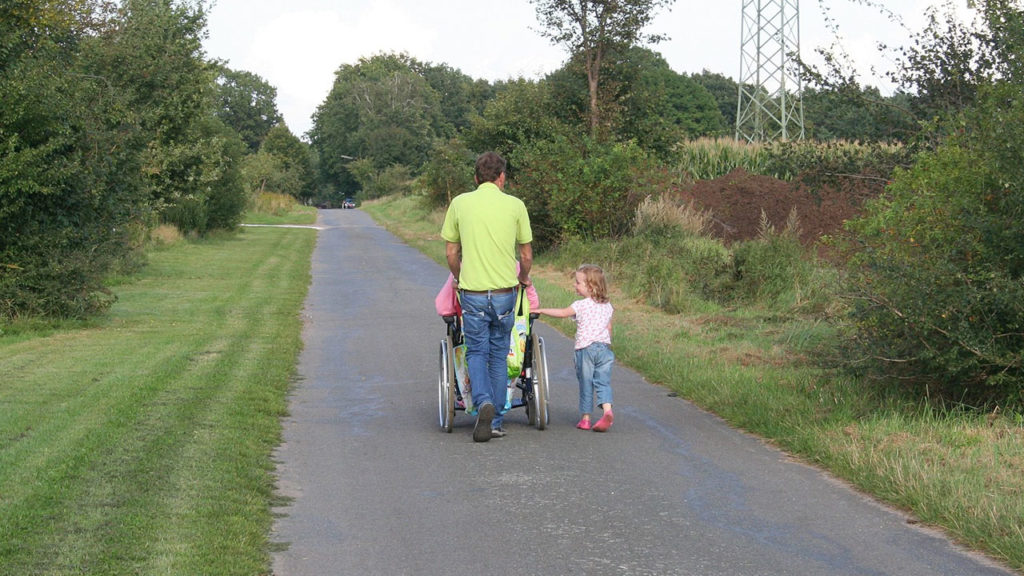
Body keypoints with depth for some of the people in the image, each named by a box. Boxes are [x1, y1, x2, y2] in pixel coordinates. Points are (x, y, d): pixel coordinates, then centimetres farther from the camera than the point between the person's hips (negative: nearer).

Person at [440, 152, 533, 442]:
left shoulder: (460, 203, 1)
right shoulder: (515, 205, 0)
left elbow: (450, 252, 7)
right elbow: (526, 255, 7)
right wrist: (524, 278, 28)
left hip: (472, 292, 0)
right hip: (505, 291, 0)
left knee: (476, 352, 10)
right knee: (499, 356, 11)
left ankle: (483, 402, -16)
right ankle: (495, 422, 14)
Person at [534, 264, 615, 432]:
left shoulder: (581, 305, -6)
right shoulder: (607, 306, 11)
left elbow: (562, 313, -10)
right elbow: (609, 328, 16)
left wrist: (541, 310, -3)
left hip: (585, 348, -4)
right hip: (604, 347, 4)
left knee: (586, 384, 5)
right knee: (603, 382, 0)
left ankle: (585, 418, 12)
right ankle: (607, 410, -23)